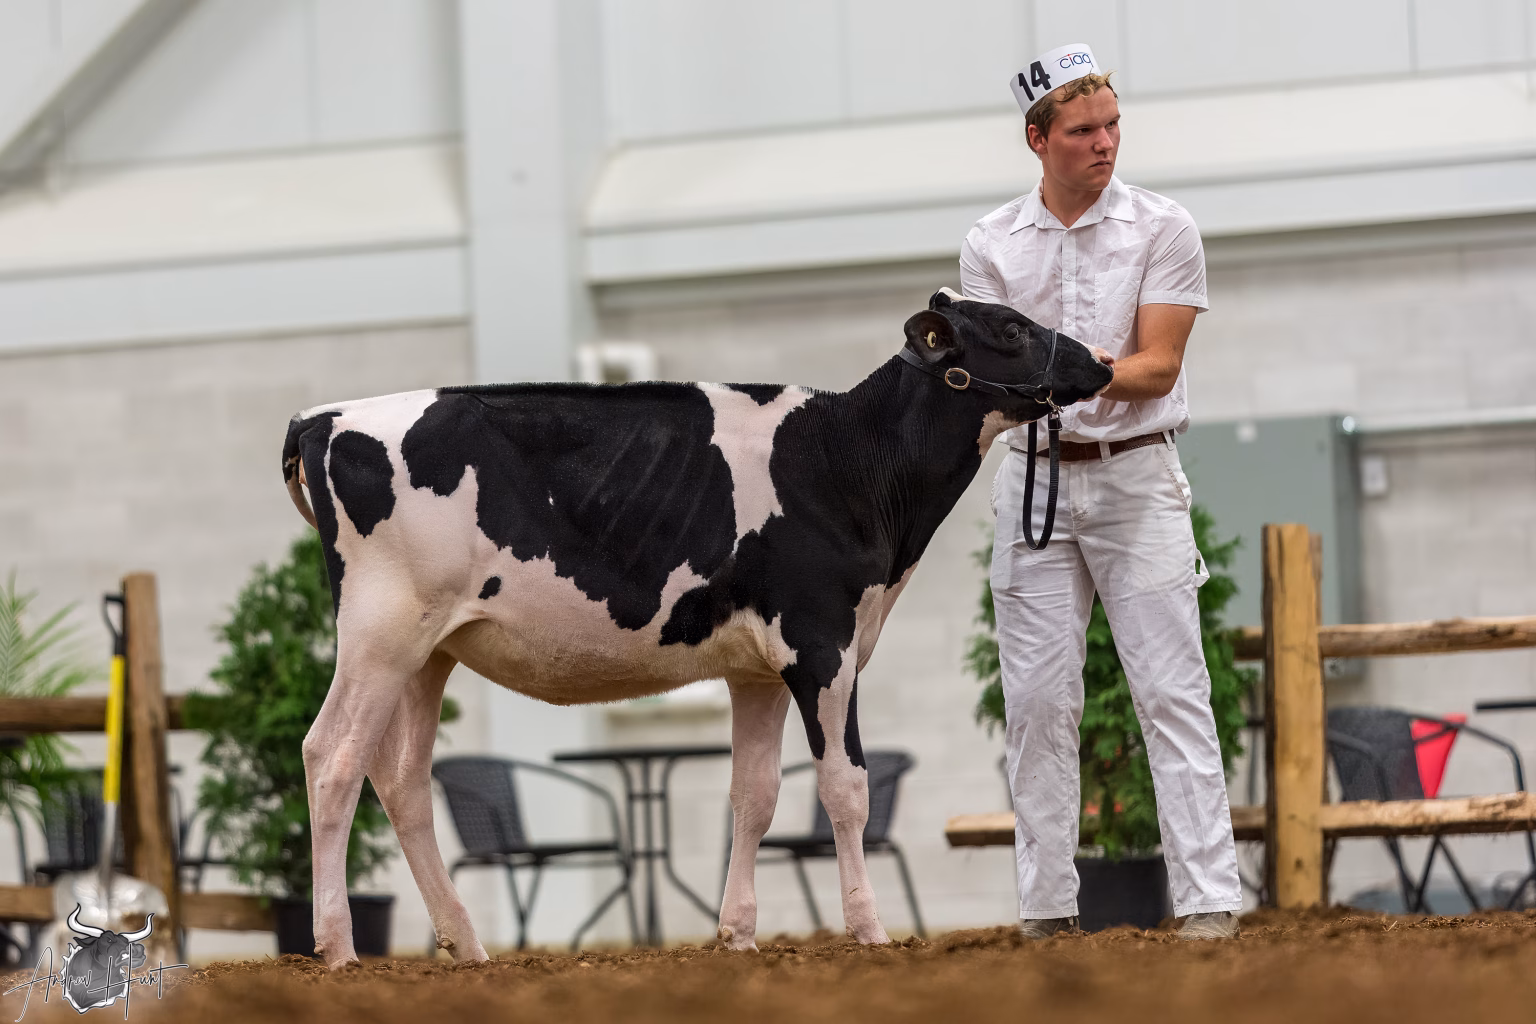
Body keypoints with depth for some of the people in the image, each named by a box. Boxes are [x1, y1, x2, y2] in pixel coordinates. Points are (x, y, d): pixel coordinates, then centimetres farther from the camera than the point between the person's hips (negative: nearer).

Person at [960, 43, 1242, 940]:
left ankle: (1209, 899, -11)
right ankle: (1049, 908, 6)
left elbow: (1158, 367, -7)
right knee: (1038, 697, 1)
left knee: (1172, 688, -8)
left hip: (1136, 472, -2)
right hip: (1034, 473, 2)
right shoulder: (993, 246, 6)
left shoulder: (1163, 230, -1)